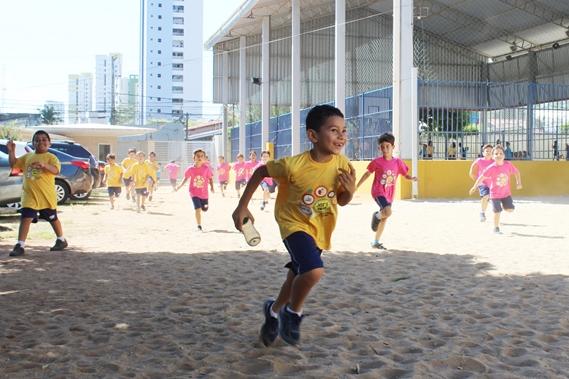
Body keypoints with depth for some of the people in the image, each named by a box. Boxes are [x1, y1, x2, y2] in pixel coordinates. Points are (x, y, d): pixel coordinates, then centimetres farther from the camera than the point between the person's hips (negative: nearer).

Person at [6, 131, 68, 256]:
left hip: (47, 196, -3)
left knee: (53, 219, 13)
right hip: (30, 196, 3)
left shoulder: (51, 157, -7)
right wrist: (11, 151, 1)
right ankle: (20, 246, -6)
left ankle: (61, 240, 32)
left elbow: (56, 170, -23)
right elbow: (13, 164, 16)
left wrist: (44, 165, -41)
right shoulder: (27, 156, 9)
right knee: (25, 218, -7)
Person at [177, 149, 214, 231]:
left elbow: (210, 178, 0)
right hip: (194, 193, -1)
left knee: (205, 209, 16)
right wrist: (180, 186, -4)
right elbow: (186, 178, 6)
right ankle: (199, 226, 0)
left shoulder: (206, 168, -11)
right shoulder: (190, 169, -9)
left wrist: (212, 187, -10)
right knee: (197, 209, -14)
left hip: (204, 193, 1)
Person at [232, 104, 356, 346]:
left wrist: (350, 191, -22)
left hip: (320, 230, 5)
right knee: (314, 270, -28)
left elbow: (342, 201, 1)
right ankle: (292, 313, 0)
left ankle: (274, 311, 49)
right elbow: (261, 171, -11)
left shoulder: (342, 165, -15)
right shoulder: (294, 165, -28)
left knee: (297, 278, 19)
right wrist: (242, 207, -10)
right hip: (295, 224, -5)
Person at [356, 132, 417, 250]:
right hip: (378, 191, -5)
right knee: (387, 212, -30)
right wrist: (356, 187, 5)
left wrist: (412, 178, -16)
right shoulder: (377, 162, -8)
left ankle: (376, 242, 28)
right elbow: (367, 174, 2)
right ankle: (377, 216, 6)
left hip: (389, 194, 5)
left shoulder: (398, 162, -1)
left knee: (384, 218, 13)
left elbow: (406, 174, 7)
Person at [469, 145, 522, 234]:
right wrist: (474, 187, -4)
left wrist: (518, 183, -3)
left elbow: (516, 172, 6)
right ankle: (496, 228, 15)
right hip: (495, 194, -3)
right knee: (497, 212, -4)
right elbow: (482, 177, -10)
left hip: (506, 193, 3)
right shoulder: (491, 168, -19)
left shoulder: (508, 165, -11)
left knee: (510, 209, 1)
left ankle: (503, 205, 35)